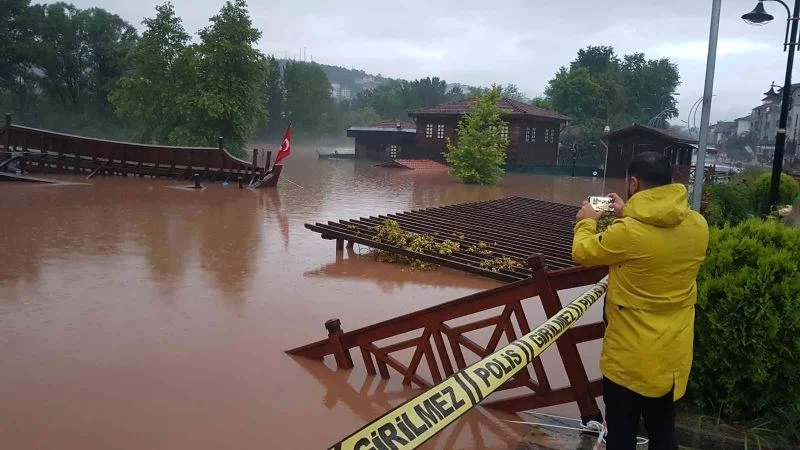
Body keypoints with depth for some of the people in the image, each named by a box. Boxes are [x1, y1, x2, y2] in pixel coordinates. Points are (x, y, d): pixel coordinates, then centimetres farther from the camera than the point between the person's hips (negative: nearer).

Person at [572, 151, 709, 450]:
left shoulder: (627, 232, -25)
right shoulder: (698, 226, -7)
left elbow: (582, 254, -6)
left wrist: (586, 222, 13)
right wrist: (628, 215, 20)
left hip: (630, 359, -5)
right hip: (674, 357, 5)